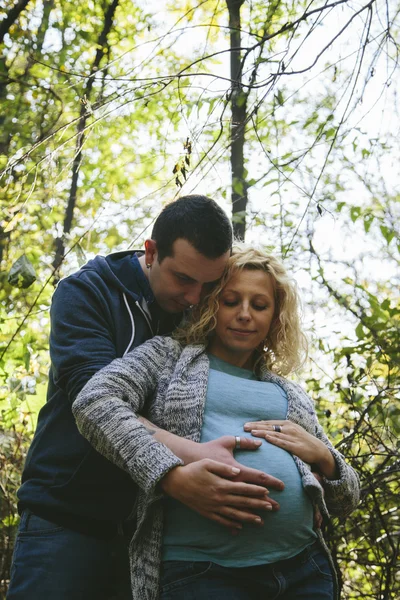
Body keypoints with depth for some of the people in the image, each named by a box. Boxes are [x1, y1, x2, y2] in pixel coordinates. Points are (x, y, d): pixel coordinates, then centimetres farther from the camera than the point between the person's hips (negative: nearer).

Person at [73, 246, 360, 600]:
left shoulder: (291, 395, 22)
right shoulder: (168, 355, 11)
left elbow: (346, 501, 23)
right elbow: (94, 402, -10)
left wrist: (322, 455, 1)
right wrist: (173, 473, -22)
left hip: (304, 569, 5)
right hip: (202, 571, -4)